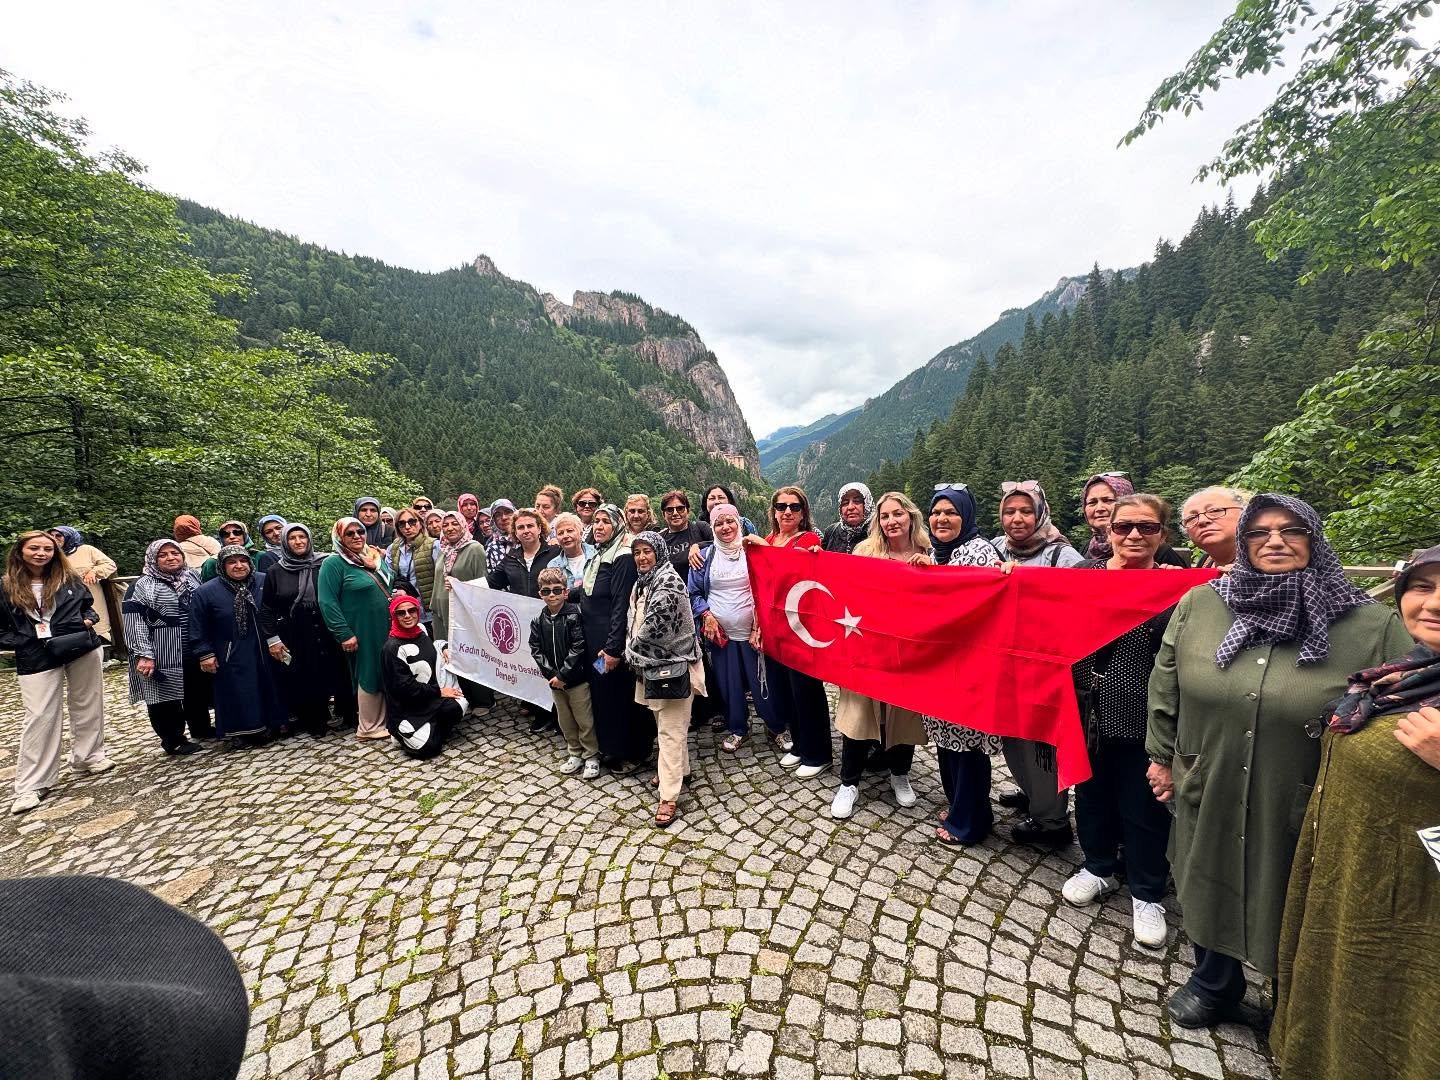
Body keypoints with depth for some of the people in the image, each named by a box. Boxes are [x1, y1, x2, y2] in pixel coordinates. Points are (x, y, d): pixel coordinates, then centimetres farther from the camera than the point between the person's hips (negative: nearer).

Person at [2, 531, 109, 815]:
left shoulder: (69, 580, 4)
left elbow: (88, 605, 18)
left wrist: (88, 620, -1)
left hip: (83, 650, 2)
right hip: (37, 660, -2)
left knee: (87, 706, 12)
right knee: (39, 717, -3)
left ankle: (88, 757, 29)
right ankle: (31, 786, 6)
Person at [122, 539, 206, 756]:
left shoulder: (193, 577, 7)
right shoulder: (142, 586, -8)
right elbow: (134, 623, -12)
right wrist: (144, 655, -20)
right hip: (163, 654, -5)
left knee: (197, 692, 16)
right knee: (166, 695, 4)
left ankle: (201, 728, 32)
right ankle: (173, 740, 17)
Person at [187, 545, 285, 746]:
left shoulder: (265, 582, -4)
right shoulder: (205, 592, -6)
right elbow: (198, 627, -2)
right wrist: (205, 654, -5)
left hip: (265, 654, 2)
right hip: (232, 659, -2)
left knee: (267, 690, 11)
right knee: (239, 697, 4)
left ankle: (270, 726, 26)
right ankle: (242, 733, 18)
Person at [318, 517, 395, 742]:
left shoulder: (376, 558, 12)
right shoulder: (334, 564, -9)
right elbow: (327, 602, -15)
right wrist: (344, 634, -18)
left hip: (387, 629, 7)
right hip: (363, 633, -6)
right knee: (369, 677, 3)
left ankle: (384, 721, 26)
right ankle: (369, 728, 17)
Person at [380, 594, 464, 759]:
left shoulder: (421, 630, 5)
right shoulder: (392, 648, -15)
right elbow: (405, 687, -17)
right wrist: (439, 691, -13)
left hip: (430, 698, 6)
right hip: (407, 709, -6)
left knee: (457, 705, -24)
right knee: (427, 748, -20)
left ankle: (432, 730, 5)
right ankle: (403, 734, 12)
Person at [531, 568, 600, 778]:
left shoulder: (575, 615, -12)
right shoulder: (538, 621, 2)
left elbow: (578, 648, -16)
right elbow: (536, 650, 0)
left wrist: (563, 675, -16)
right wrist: (551, 674, -10)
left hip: (577, 679, -5)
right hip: (555, 680, 5)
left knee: (585, 721, 5)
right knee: (565, 721, 17)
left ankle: (591, 757, 20)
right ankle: (575, 754, 34)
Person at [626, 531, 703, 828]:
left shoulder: (668, 580, -16)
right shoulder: (641, 582, 12)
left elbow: (655, 625, -21)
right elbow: (633, 622, 16)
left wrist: (633, 652, -8)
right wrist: (633, 654, 3)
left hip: (671, 664, -9)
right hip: (650, 664, 9)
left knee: (671, 729, -4)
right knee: (665, 723, 21)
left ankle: (669, 797, 0)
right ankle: (679, 768, 39)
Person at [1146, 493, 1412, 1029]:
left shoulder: (1373, 626, -11)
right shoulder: (1198, 605, -6)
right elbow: (1164, 686, 4)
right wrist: (1161, 756, 7)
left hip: (1305, 815, -2)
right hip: (1211, 801, 2)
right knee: (1211, 891, 21)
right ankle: (1215, 982, 49)